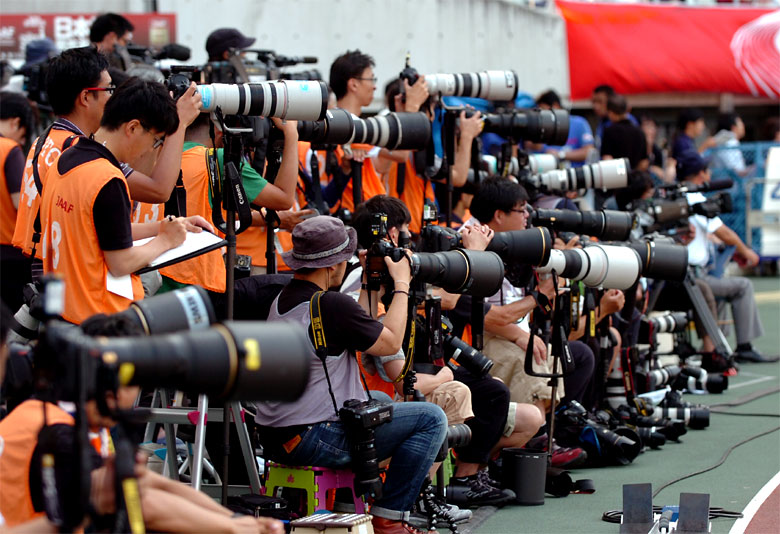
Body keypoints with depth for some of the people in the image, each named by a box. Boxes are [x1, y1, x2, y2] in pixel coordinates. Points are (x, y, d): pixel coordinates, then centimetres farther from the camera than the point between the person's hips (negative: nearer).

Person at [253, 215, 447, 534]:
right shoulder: (333, 305, -19)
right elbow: (391, 343, -5)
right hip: (312, 441, -10)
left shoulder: (280, 301, 9)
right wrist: (402, 285, 5)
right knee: (431, 419, -1)